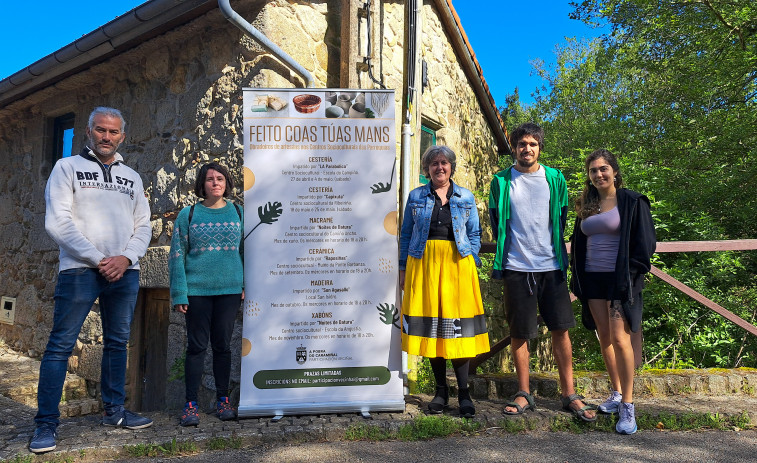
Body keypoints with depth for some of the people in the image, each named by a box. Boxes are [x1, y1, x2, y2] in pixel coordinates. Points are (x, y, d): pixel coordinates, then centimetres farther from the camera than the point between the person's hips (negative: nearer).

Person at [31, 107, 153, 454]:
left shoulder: (132, 177, 16)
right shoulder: (67, 168, 4)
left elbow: (143, 226, 12)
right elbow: (58, 223, -6)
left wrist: (126, 258, -6)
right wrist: (97, 259, -12)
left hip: (125, 272, 4)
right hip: (80, 270, -4)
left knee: (117, 343, 10)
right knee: (61, 344, -4)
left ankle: (114, 411, 21)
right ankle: (46, 424, 5)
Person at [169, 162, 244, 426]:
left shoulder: (237, 213, 7)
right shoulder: (188, 215, 2)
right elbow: (177, 255, 0)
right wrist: (179, 293, -6)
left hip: (230, 289, 1)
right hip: (197, 290, -1)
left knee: (222, 345, 9)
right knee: (197, 346, 4)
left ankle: (223, 400, 21)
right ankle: (191, 404, 14)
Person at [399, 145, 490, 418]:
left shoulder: (466, 198, 11)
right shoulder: (416, 197, 11)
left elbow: (475, 234, 12)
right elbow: (406, 235, 12)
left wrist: (471, 264, 1)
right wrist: (403, 269, 6)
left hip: (457, 263, -1)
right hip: (423, 263, 1)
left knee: (458, 326, -5)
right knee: (430, 322, 1)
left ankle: (463, 393, 4)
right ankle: (441, 390, 13)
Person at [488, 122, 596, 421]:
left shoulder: (555, 179, 7)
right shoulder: (501, 182, 3)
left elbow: (561, 219, 14)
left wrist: (557, 253, 12)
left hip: (551, 265, 1)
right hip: (517, 267, -1)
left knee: (561, 329, 2)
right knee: (519, 333, 5)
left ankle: (569, 394, 12)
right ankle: (524, 394, 16)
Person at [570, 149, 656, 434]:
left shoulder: (632, 201, -3)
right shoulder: (587, 205, 13)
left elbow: (645, 242, -6)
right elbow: (578, 243, 19)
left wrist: (630, 275, -12)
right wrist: (578, 277, 11)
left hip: (620, 279, -6)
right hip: (592, 279, 6)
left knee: (619, 338, -11)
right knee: (604, 338, 9)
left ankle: (627, 406, -3)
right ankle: (617, 394, 23)